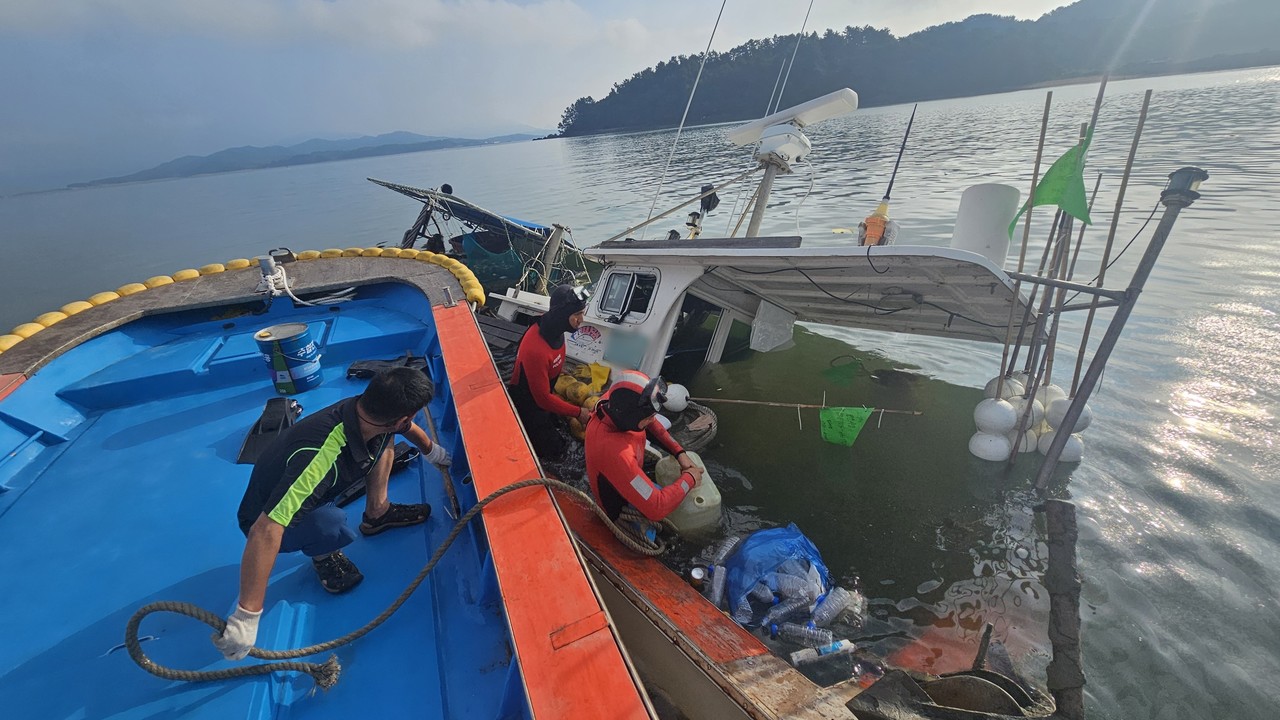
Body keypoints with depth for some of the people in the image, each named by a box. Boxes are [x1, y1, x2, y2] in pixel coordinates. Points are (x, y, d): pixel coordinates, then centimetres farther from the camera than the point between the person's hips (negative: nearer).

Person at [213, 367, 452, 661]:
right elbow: (265, 531, -47)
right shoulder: (322, 457, -44)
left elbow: (406, 427, 4)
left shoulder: (364, 409, -21)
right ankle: (322, 554, -2)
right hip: (267, 520, -7)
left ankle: (377, 513, 11)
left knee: (385, 436, 0)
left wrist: (432, 451, 21)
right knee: (333, 526, -38)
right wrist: (247, 617, -45)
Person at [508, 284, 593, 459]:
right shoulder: (536, 350, -40)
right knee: (554, 449, 3)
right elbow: (543, 397, -29)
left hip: (543, 391, 8)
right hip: (526, 403, -8)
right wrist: (578, 412, -21)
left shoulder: (552, 327, -15)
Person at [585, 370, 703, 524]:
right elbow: (657, 508, -40)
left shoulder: (617, 402, -26)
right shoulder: (614, 452, -46)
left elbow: (651, 424, -3)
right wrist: (689, 479, -25)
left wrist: (680, 452, -10)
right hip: (620, 507, -7)